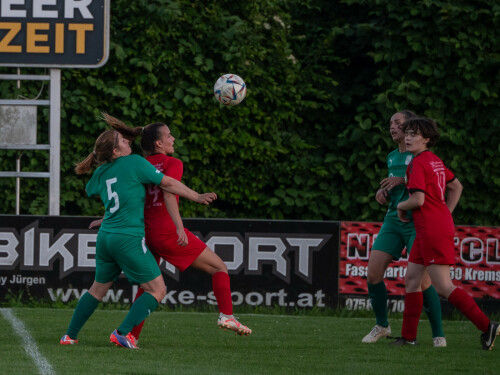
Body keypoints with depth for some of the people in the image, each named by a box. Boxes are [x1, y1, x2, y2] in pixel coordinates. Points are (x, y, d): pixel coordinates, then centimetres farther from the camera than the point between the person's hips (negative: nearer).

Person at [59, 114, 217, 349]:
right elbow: (168, 183, -2)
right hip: (129, 239, -7)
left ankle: (69, 336, 21)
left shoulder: (101, 173, 11)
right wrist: (198, 197, 8)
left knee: (99, 288, 23)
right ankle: (123, 333, -11)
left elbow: (89, 191, 34)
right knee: (157, 290, -1)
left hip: (105, 237, 7)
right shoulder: (135, 163, -7)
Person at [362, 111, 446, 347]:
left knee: (422, 279, -13)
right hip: (393, 221, 7)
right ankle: (381, 325, 14)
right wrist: (383, 192, 8)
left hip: (417, 223, -7)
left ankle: (438, 334, -1)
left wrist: (403, 180, -18)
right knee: (373, 272, -4)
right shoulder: (392, 157, 18)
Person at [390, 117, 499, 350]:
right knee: (412, 279, 12)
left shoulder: (418, 163, -14)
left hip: (433, 232, -10)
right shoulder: (435, 161, 15)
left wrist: (401, 206, -2)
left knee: (444, 287, -10)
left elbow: (418, 200, -22)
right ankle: (408, 337, 14)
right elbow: (456, 186, 25)